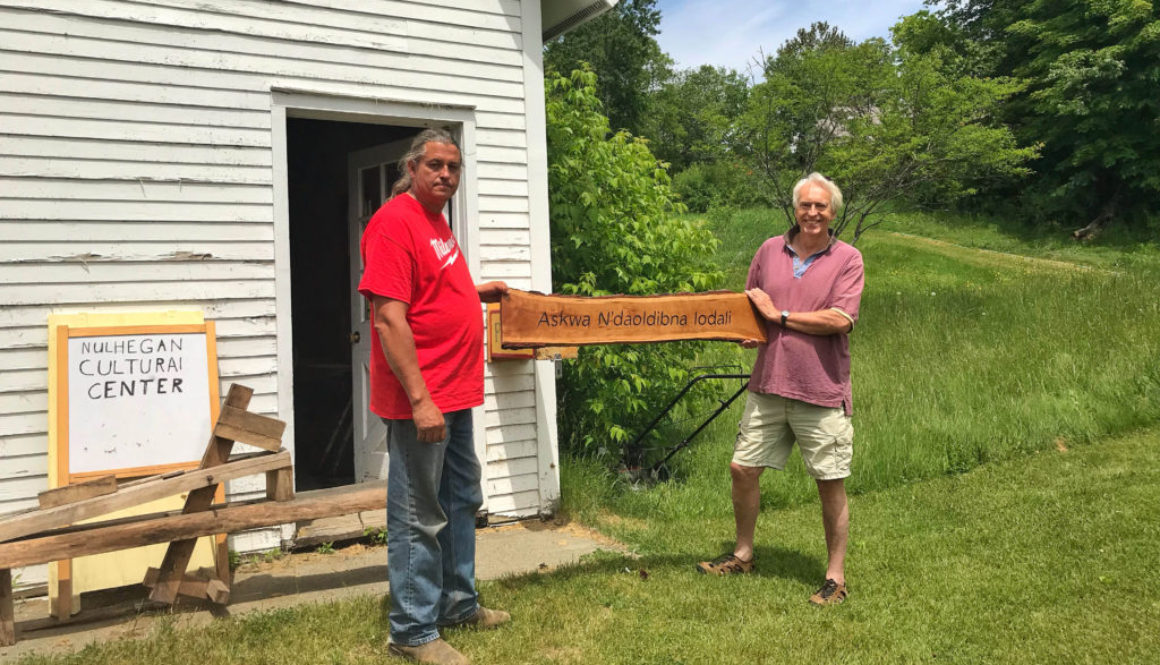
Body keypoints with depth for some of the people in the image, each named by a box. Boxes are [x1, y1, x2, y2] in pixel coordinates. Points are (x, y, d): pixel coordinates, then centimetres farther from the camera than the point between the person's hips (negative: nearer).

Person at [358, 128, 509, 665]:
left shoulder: (436, 220, 14)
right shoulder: (395, 221, -16)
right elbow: (389, 317, -23)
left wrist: (475, 293, 16)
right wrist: (420, 400, -25)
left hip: (455, 397, 10)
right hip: (419, 400, -10)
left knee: (461, 502, 20)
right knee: (419, 518, 1)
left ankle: (458, 604, 36)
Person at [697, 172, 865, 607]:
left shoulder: (847, 259, -3)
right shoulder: (771, 250, 8)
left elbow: (841, 320, -16)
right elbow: (748, 306, 19)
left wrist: (779, 315, -11)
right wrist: (747, 333, -2)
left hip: (822, 393, -4)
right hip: (768, 385, 4)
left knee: (831, 483, 3)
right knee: (742, 469, 9)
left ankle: (836, 576, 18)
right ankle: (742, 554, 30)